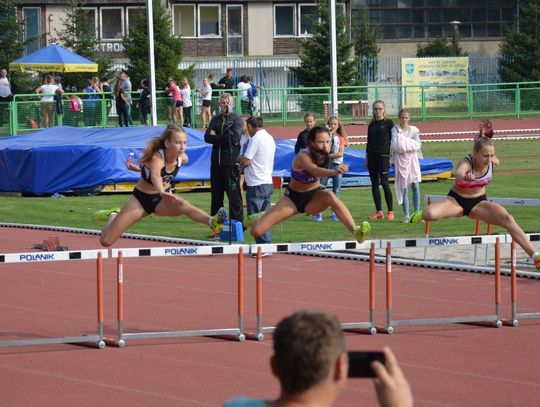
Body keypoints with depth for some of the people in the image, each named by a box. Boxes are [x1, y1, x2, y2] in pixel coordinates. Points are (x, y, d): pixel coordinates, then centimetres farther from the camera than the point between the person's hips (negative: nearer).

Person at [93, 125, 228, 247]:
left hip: (161, 201, 3)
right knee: (106, 241, -1)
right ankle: (113, 216, 33)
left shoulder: (182, 158, -14)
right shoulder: (156, 158, -32)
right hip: (141, 198, -3)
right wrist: (162, 192, -77)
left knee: (184, 206, -35)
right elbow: (155, 176, -56)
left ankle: (212, 222, -63)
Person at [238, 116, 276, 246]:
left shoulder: (256, 139, -14)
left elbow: (246, 161, -16)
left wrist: (239, 158, 4)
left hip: (256, 185, -9)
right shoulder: (270, 138, 14)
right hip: (268, 183, 9)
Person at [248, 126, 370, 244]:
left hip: (314, 198, 3)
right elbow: (314, 171, -54)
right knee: (257, 231, -9)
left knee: (329, 195, -35)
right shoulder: (303, 157, -29)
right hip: (293, 199, -3)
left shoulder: (323, 154, -12)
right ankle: (258, 218, 30)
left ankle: (355, 231, -41)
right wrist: (334, 172, -71)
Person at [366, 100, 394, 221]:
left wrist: (391, 157, -7)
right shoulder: (371, 125, 13)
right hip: (372, 156, 5)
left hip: (383, 156, -5)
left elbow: (393, 140, -2)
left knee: (384, 182, -10)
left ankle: (390, 211, -5)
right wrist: (366, 159, 14)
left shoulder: (389, 123, -1)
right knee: (374, 184, 4)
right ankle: (378, 212, 9)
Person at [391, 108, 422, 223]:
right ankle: (406, 215, 5)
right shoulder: (395, 130, 1)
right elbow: (395, 145, -11)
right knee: (403, 188, 0)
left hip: (412, 158, 1)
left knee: (415, 186, -8)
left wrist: (406, 144, -11)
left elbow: (418, 145, 0)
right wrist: (411, 144, -14)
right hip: (400, 160, -1)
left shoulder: (414, 130, 7)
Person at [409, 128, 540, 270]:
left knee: (507, 218, -22)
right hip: (457, 200, -3)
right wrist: (464, 177, -79)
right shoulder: (466, 163, -32)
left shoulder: (493, 162, -18)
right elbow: (459, 172, -61)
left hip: (478, 202, 3)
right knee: (431, 214, -32)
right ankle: (420, 215, 10)